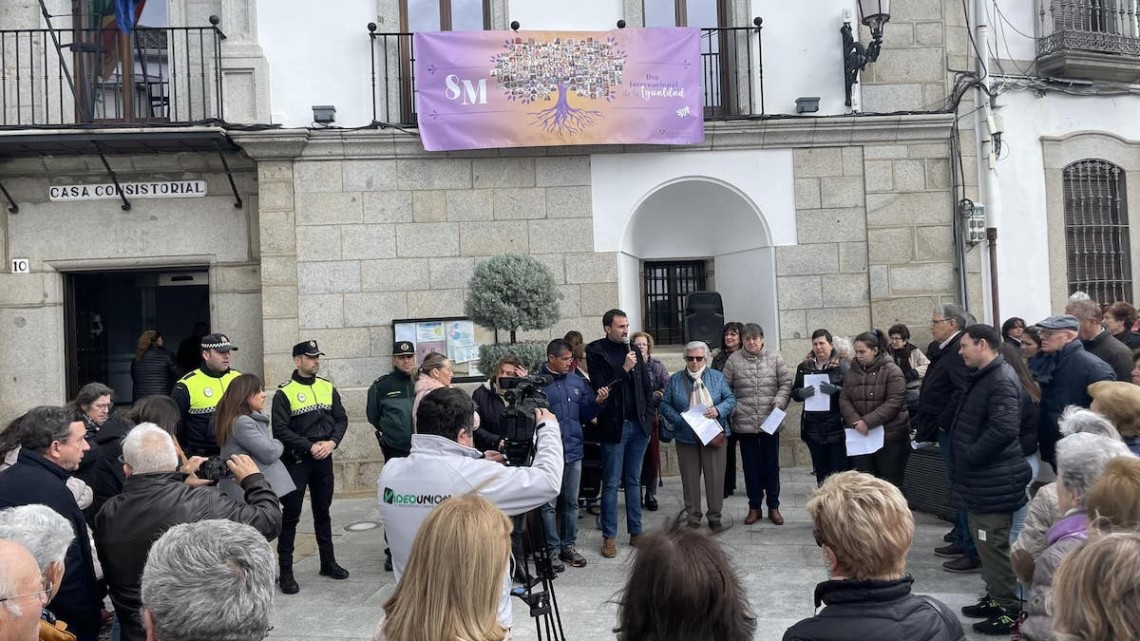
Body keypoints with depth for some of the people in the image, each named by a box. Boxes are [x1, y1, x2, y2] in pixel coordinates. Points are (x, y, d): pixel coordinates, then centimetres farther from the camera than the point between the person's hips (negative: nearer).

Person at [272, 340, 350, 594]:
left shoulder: (328, 388, 6)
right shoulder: (284, 392, -9)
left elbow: (341, 419, 6)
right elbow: (280, 431, -14)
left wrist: (332, 442, -11)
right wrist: (310, 447, -17)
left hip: (324, 459, 5)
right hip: (295, 461, -5)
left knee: (323, 512, 15)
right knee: (291, 515, 1)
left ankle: (328, 563, 27)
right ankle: (286, 572, 9)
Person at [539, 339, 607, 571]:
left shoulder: (578, 382, 9)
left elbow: (584, 415, 12)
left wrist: (597, 402, -4)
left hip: (574, 451, 6)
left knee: (571, 502, 15)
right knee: (549, 504, 2)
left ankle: (569, 545, 27)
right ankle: (553, 549, 14)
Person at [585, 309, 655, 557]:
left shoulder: (633, 350, 9)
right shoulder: (596, 352, -5)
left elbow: (647, 386, 12)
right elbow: (600, 388, -12)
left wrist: (648, 416, 4)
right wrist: (624, 370, -18)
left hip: (638, 425, 4)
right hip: (614, 425, -4)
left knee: (634, 481, 12)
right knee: (611, 483, 3)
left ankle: (636, 532, 20)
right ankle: (609, 536, 11)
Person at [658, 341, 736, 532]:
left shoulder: (718, 377, 7)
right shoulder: (675, 380, 6)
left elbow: (730, 399, 3)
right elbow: (665, 405, 3)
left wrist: (718, 410, -17)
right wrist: (679, 420, -12)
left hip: (713, 435, 0)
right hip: (686, 437, 1)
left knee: (715, 477, 2)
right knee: (689, 478, 7)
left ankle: (715, 518, 14)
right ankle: (692, 517, 18)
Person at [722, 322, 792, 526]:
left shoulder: (775, 357, 2)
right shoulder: (734, 360, 0)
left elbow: (786, 383, 1)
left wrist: (779, 401, -13)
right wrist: (730, 409, -8)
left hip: (770, 421, 0)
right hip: (744, 423, 0)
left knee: (771, 465, 9)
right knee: (751, 467, 9)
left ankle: (773, 507, 22)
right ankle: (754, 507, 22)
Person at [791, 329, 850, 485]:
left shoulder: (842, 366, -1)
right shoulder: (804, 367, 10)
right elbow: (794, 392, 13)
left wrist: (836, 390, -23)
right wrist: (801, 393, -9)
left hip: (837, 427, -4)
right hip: (813, 428, 4)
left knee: (839, 471, -4)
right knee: (820, 471, 11)